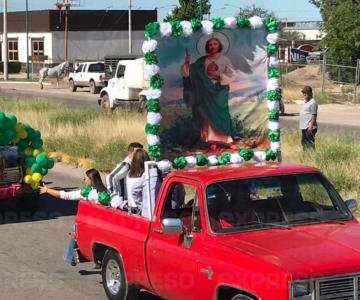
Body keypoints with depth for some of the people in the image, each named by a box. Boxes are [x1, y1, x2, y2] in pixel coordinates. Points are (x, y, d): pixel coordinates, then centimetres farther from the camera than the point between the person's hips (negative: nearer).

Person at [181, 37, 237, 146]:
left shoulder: (224, 60, 1)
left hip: (220, 92, -2)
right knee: (207, 115, -2)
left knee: (219, 115, -6)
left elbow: (232, 75, -5)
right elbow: (188, 72, 4)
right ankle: (211, 140, 0)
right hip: (206, 91, 2)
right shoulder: (202, 61, 6)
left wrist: (218, 76, -14)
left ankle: (223, 139, -3)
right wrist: (187, 63, -14)